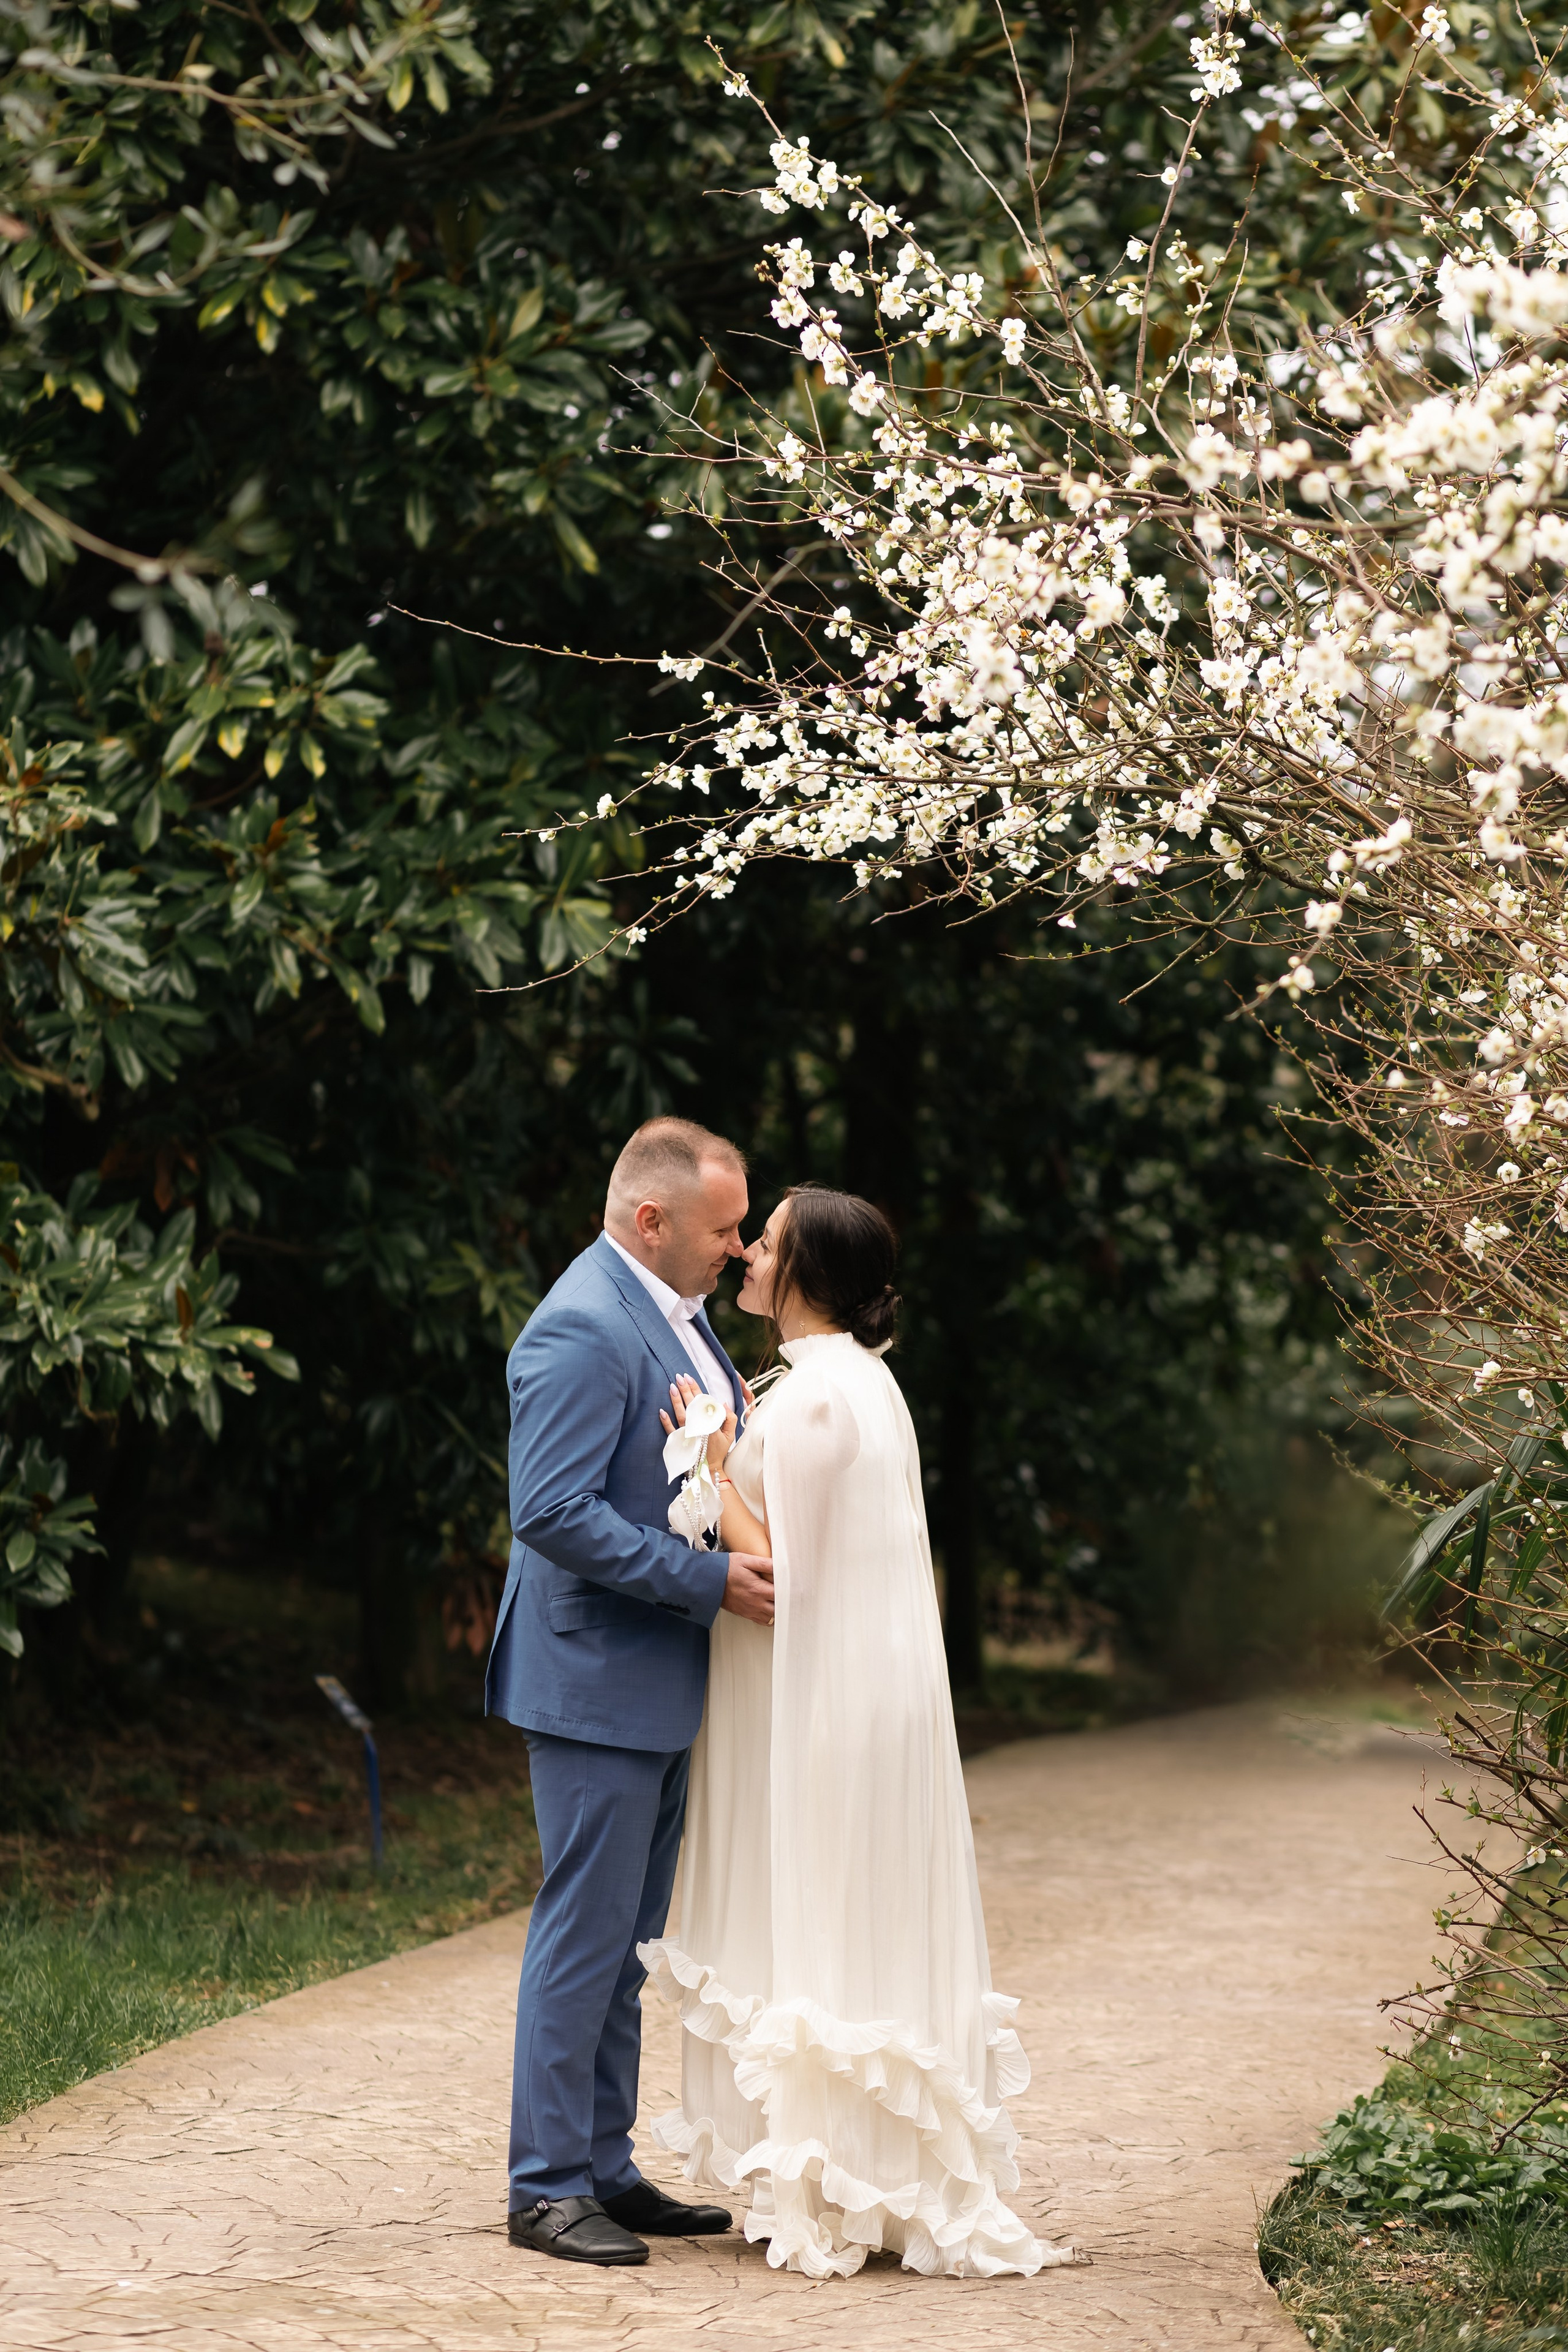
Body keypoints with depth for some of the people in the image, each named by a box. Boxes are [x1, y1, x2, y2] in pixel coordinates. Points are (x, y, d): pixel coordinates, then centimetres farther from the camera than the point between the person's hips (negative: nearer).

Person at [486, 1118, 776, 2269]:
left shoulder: (675, 1312, 14)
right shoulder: (583, 1329, -18)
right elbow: (554, 1511, -24)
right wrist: (710, 1578, -24)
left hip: (660, 1689, 10)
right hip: (597, 1683, -10)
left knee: (625, 1939, 14)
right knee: (584, 1934, -5)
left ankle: (605, 2168, 21)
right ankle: (547, 2185, 2)